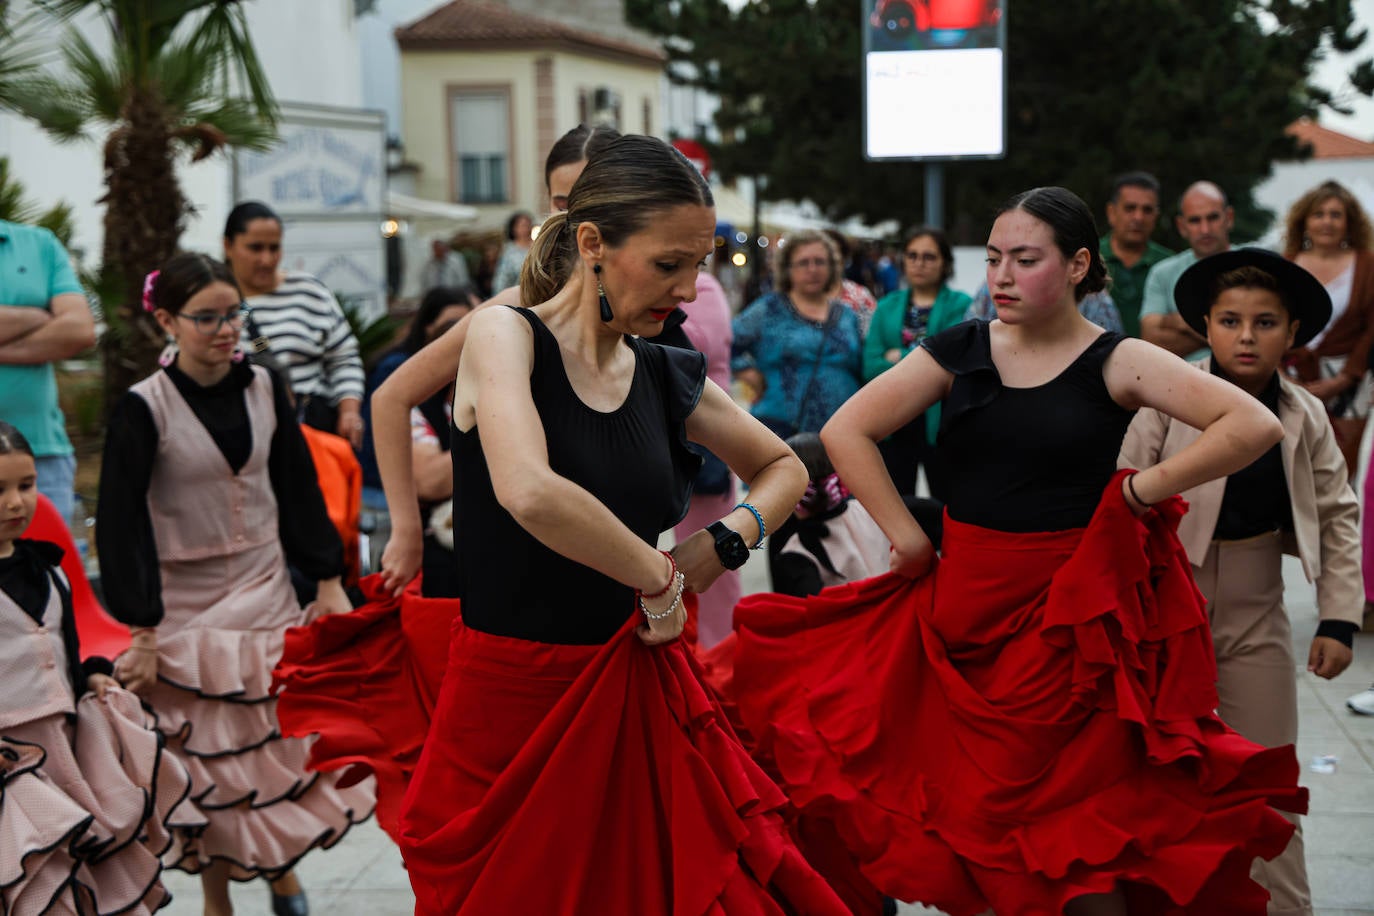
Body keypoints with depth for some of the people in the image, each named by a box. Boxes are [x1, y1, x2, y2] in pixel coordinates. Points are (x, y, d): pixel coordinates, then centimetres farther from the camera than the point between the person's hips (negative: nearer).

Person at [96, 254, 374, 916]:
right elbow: (122, 521, -12)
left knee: (286, 742, 6)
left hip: (264, 594, 4)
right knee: (209, 761, 4)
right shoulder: (144, 408, -12)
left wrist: (327, 581, 7)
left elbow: (299, 488, 8)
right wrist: (143, 633, -15)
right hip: (187, 607, -3)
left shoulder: (263, 389, 1)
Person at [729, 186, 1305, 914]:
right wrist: (909, 540, -3)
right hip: (964, 602, 3)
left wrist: (1143, 491, -10)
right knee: (972, 811, 8)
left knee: (1069, 824, 3)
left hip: (1068, 611, -3)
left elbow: (1254, 425, -13)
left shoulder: (1114, 362, -4)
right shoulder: (960, 350, 4)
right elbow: (845, 431, 1)